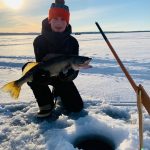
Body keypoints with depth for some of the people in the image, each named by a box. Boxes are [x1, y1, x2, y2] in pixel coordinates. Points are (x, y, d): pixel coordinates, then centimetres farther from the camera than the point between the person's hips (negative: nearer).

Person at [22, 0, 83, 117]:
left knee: (77, 107, -7)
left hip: (63, 77, 1)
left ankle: (58, 91, 28)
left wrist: (69, 74, -39)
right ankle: (46, 104, -13)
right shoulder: (40, 40, -17)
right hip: (46, 75, -1)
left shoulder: (72, 42, -14)